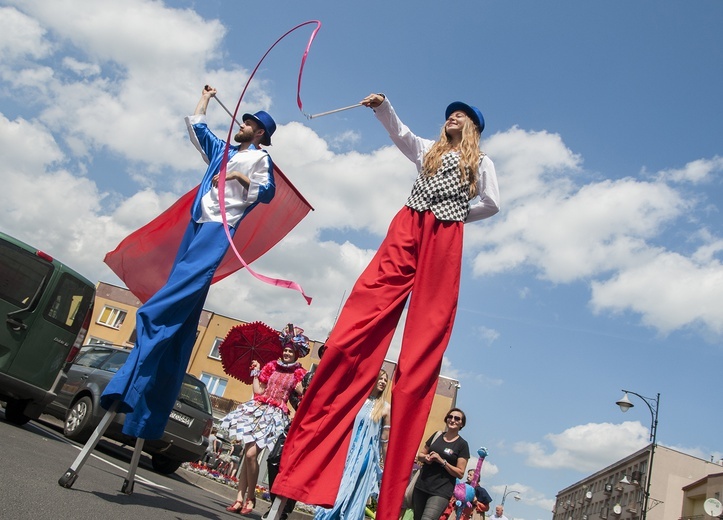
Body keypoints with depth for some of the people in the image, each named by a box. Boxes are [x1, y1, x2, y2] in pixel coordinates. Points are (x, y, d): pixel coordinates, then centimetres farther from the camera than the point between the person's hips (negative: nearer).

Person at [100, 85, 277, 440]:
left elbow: (267, 192, 0)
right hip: (198, 222, 7)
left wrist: (240, 177, -10)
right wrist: (206, 98, 48)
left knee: (185, 282, -24)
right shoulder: (222, 151, 29)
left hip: (221, 225, -7)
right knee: (182, 306, -1)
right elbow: (195, 125, 39)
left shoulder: (260, 157, 10)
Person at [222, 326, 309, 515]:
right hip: (258, 409, 4)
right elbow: (258, 391, 10)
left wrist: (302, 388, -20)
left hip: (275, 415, -4)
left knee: (251, 453, -15)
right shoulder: (272, 366, 10)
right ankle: (240, 498, 8)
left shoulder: (298, 374, 1)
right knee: (247, 453, 0)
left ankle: (250, 497, 1)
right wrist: (256, 372, 9)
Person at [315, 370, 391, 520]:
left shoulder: (385, 408, 1)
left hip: (365, 457, -1)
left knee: (354, 495, 2)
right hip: (346, 452, 1)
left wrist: (385, 464, 6)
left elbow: (385, 439, 4)